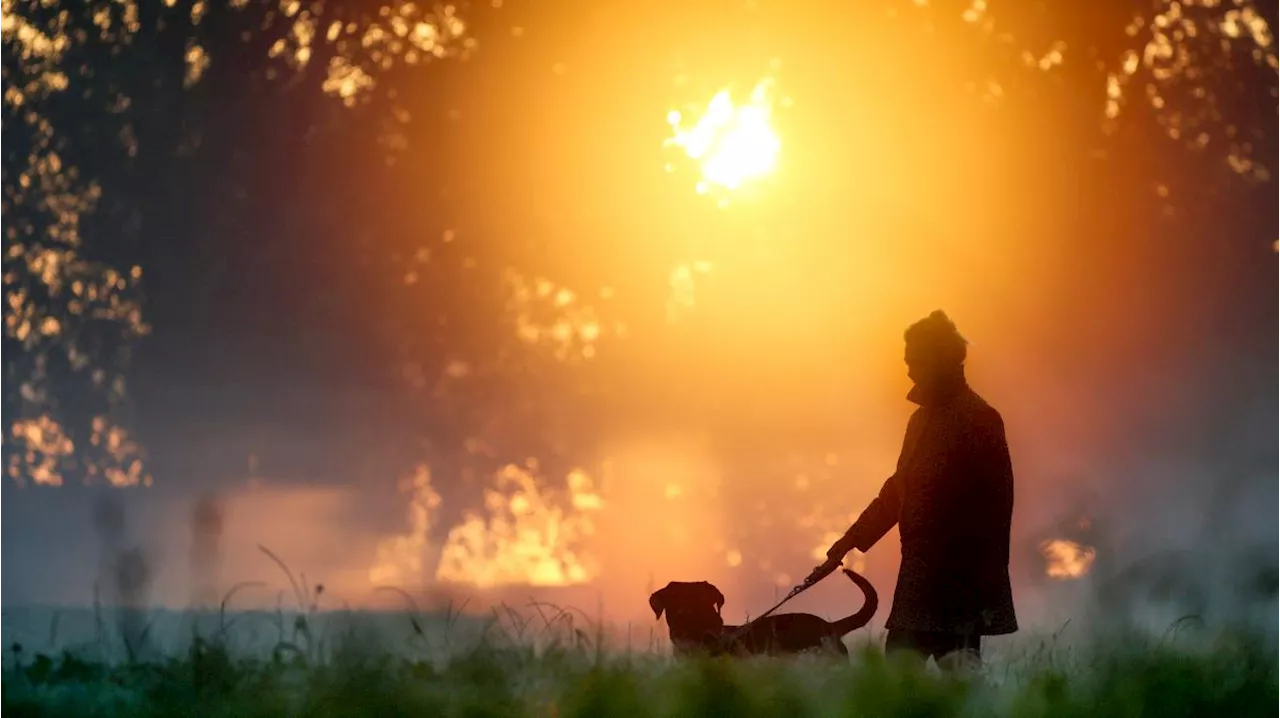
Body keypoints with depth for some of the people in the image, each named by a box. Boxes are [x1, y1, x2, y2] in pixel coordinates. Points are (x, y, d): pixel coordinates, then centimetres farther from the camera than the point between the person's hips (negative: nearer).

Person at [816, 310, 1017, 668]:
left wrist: (984, 582, -20)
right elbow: (898, 490, 28)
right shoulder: (923, 419, 18)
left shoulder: (978, 420, -10)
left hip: (960, 581, -9)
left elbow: (994, 504, -16)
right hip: (920, 576, 9)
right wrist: (850, 541, 27)